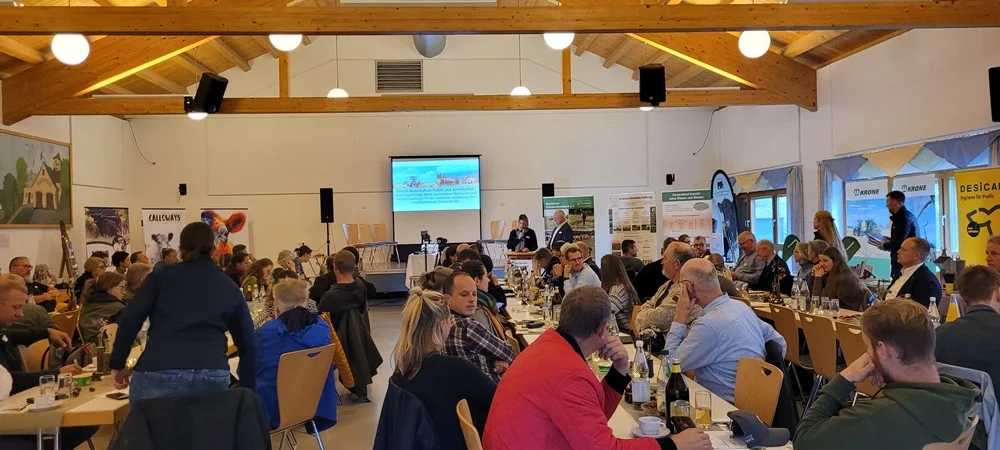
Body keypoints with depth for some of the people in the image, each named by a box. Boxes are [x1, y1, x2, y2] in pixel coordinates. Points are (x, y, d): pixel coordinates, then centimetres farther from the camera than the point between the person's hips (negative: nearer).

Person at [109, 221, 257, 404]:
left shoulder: (162, 275, 13)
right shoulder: (229, 287, 17)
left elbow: (130, 319, 1)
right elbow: (247, 343, 16)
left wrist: (117, 364, 11)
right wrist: (247, 390, 23)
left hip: (158, 373, -1)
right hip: (212, 376, 1)